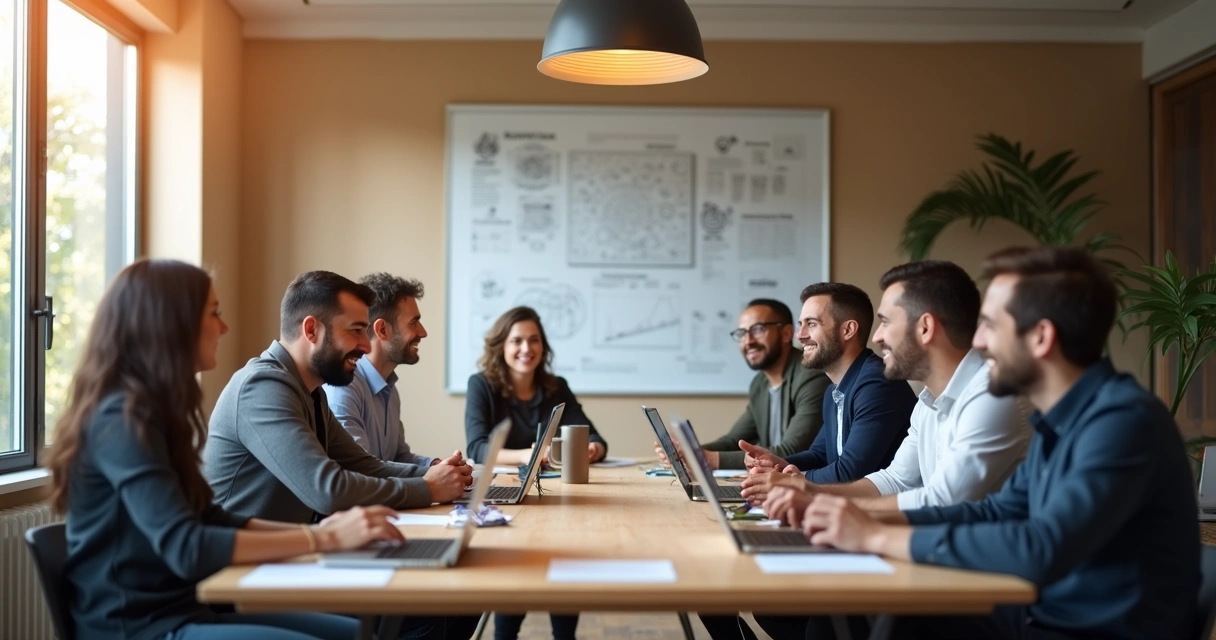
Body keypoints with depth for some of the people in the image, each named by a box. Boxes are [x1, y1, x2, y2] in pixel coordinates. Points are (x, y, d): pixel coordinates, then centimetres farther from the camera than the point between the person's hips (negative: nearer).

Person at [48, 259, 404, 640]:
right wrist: (325, 540, -24)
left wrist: (316, 531, 2)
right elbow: (187, 550, -26)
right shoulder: (122, 419, -17)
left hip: (180, 609, 9)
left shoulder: (152, 410, 11)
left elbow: (208, 520, 15)